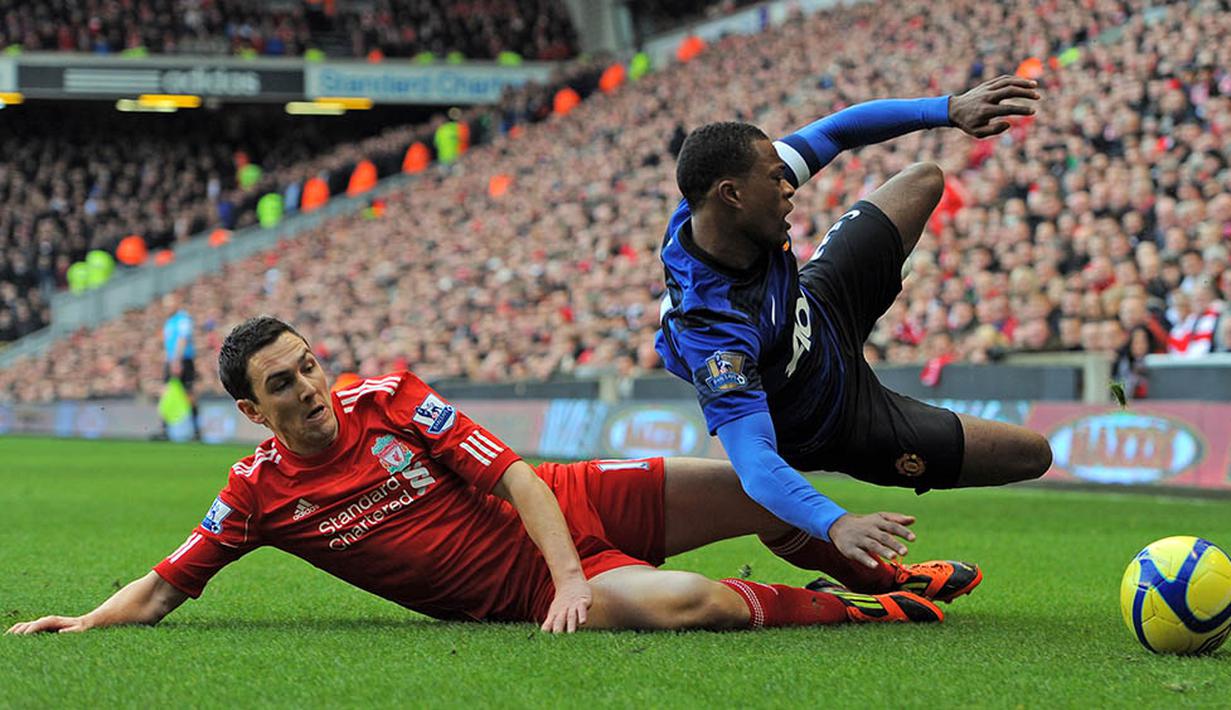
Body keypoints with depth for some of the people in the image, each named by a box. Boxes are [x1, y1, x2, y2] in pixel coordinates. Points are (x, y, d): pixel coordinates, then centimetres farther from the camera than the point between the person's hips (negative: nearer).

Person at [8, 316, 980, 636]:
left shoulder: (391, 397, -6)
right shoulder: (259, 493, -7)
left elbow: (518, 478, -9)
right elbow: (163, 590, 1)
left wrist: (570, 572, -22)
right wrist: (82, 623, -17)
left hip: (570, 509, 2)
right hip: (523, 590, -2)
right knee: (675, 603, -33)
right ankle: (844, 611, -8)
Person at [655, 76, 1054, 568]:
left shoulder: (710, 207, -26)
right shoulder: (713, 332, -46)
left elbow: (835, 133, -16)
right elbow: (755, 465, -52)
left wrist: (950, 109, -25)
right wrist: (837, 526, -69)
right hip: (837, 425, -7)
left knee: (924, 181, 24)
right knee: (1033, 454, -2)